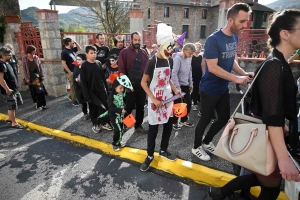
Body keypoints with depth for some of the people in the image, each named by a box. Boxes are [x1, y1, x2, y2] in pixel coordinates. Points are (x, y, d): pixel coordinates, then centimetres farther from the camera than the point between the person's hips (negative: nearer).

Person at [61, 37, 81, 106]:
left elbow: (79, 48, 26)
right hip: (71, 72, -8)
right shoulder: (64, 52, -14)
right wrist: (70, 72, -18)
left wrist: (76, 42, 8)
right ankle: (74, 100, 11)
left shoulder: (72, 49, 9)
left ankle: (71, 96, 34)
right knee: (73, 86, -1)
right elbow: (63, 64, -18)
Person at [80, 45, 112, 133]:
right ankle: (95, 124, 25)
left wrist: (106, 87, 11)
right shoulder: (84, 66, -10)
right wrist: (87, 95, -12)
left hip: (102, 90, 4)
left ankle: (105, 123, 25)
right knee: (93, 109, 9)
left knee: (105, 106, 8)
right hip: (92, 91, -4)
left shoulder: (98, 63, 3)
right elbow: (83, 82, -10)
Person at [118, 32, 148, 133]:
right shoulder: (124, 52, -5)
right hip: (130, 85, -5)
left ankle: (138, 126, 27)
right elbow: (121, 70, -10)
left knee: (140, 106, 12)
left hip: (142, 85, 5)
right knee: (129, 107, 4)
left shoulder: (144, 52, 10)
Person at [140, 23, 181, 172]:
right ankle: (150, 156, 20)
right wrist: (153, 99, -18)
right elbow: (143, 83, -13)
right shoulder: (152, 62, -14)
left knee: (168, 125, 13)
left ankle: (163, 150, 33)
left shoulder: (170, 60, 3)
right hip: (155, 100, -6)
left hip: (167, 97, 6)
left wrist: (175, 90, 3)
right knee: (153, 128, 2)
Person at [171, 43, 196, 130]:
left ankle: (184, 120, 31)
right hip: (178, 85, -7)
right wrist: (178, 88, -21)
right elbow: (174, 74, -21)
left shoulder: (188, 58, 4)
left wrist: (191, 84, 13)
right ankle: (174, 122, 23)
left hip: (186, 85, 7)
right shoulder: (177, 58, -18)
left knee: (189, 103, 10)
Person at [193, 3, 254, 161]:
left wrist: (244, 73, -4)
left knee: (224, 118, 17)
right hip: (209, 89, -8)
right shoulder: (213, 40, -21)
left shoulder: (235, 37, 4)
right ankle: (196, 147, 30)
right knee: (205, 119, 7)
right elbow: (213, 68, -25)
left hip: (223, 88, 8)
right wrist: (236, 79, -24)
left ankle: (207, 142, 39)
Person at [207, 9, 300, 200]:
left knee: (264, 179, 23)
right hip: (266, 141, -9)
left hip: (271, 138, 9)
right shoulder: (274, 66, -22)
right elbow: (272, 117, -27)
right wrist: (284, 158, -27)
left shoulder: (280, 64, 8)